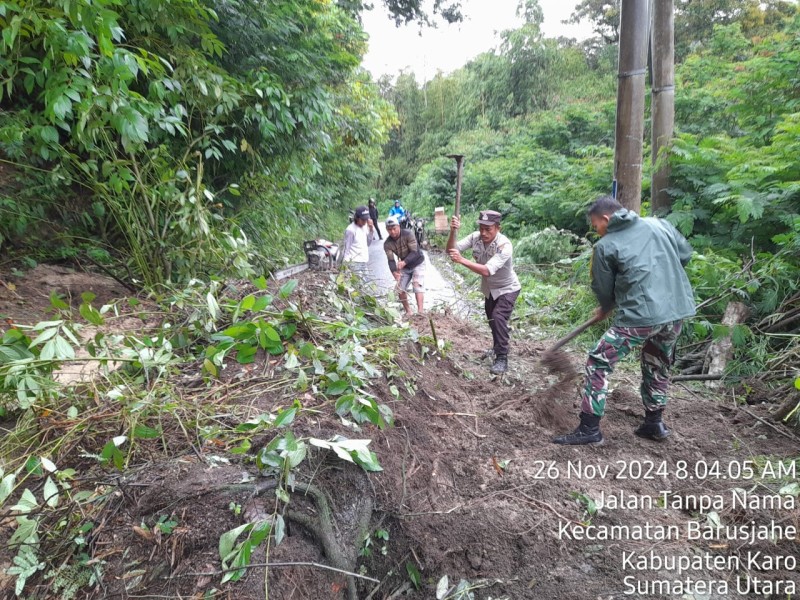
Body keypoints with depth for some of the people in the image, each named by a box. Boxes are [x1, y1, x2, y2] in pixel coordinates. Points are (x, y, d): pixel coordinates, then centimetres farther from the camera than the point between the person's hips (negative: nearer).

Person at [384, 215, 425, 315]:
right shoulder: (387, 244, -16)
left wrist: (404, 262, -49)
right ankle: (408, 311, 17)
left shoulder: (408, 234, -26)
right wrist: (394, 271, -41)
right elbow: (391, 260, -20)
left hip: (417, 263, -4)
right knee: (400, 289, 1)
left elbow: (414, 252, -31)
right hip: (404, 267, 5)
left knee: (418, 286, -20)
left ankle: (420, 311, -26)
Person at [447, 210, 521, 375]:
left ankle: (502, 359, -13)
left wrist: (462, 260, -52)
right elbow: (451, 250, -22)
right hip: (489, 288, 7)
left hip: (507, 288, -6)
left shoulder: (504, 246, -36)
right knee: (491, 318, 22)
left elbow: (486, 271, -45)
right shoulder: (475, 237, -20)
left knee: (498, 317, -24)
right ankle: (498, 347, 47)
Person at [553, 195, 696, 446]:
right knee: (659, 366, 25)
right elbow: (685, 255, 18)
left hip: (640, 315, -6)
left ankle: (589, 429, 3)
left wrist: (605, 309, 26)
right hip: (677, 310, 7)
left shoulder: (605, 246, -2)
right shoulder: (659, 224, 11)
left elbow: (603, 290, 6)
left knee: (598, 364, 2)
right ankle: (654, 424, 35)